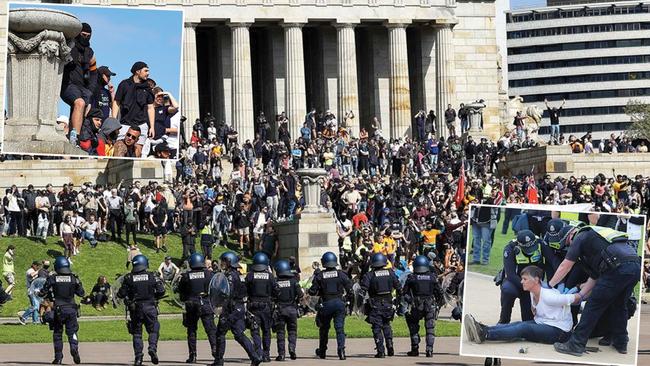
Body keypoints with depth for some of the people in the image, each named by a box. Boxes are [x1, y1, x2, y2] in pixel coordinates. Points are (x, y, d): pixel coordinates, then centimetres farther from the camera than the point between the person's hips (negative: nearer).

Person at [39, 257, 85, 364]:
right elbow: (82, 294, 8)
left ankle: (58, 357, 10)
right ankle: (74, 348, -20)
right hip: (71, 309, 1)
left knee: (57, 333, 11)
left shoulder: (52, 279, -5)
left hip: (58, 310, -1)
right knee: (72, 331, 8)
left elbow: (42, 293, -1)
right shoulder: (74, 278, -1)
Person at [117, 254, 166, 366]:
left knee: (137, 333, 9)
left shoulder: (129, 278, -3)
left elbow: (121, 294, -3)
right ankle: (153, 348, -14)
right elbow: (161, 291, -3)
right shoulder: (152, 276, -1)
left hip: (135, 309, 0)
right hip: (150, 307, 0)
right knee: (153, 330, 12)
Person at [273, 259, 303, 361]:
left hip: (279, 309, -1)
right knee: (292, 331, 12)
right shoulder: (293, 281, -1)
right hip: (292, 309, 1)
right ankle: (292, 348, -9)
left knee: (280, 332, 5)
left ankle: (281, 353, 0)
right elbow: (300, 294, -5)